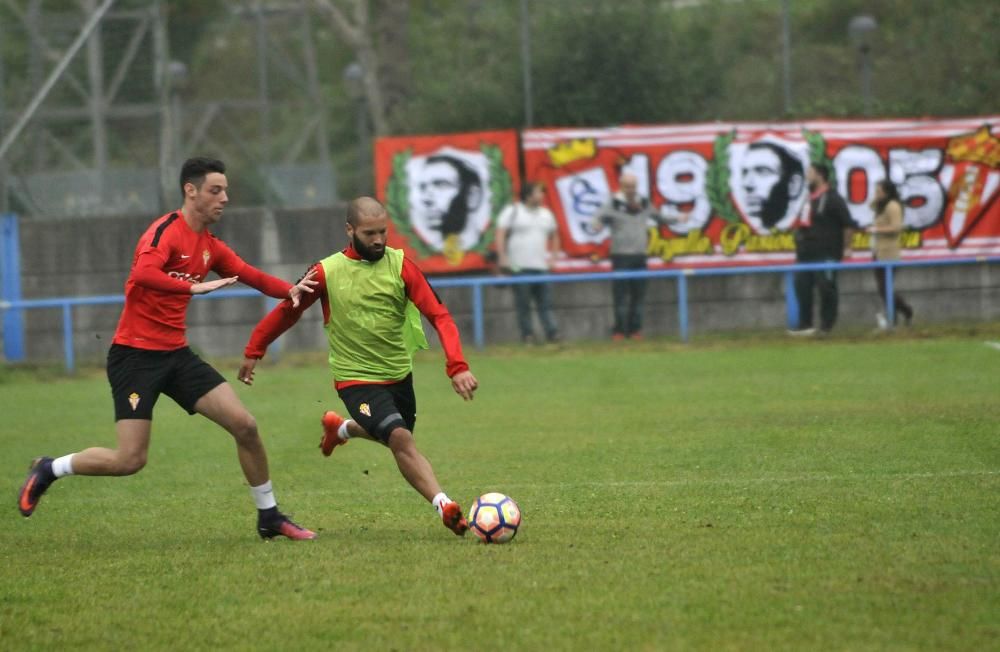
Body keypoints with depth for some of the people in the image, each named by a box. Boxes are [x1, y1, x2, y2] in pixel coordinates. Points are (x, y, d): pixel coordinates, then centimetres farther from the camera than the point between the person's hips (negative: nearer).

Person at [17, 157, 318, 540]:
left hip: (176, 356, 8)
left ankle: (269, 517, 11)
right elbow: (143, 273, -33)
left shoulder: (210, 247, 11)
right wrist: (195, 286, -40)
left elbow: (254, 278, 12)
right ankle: (49, 470, 13)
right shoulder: (167, 231, -15)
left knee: (245, 426, -3)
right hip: (135, 354, -8)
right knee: (130, 460, -12)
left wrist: (291, 290, -7)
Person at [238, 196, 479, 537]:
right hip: (356, 378, -4)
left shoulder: (399, 265, -9)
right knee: (401, 439, -24)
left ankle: (341, 428, 50)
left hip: (399, 374, 4)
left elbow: (439, 316, -14)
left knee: (395, 437, 23)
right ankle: (445, 506, -26)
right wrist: (254, 351, 9)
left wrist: (457, 365, -28)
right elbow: (287, 311, 5)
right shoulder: (327, 272, -10)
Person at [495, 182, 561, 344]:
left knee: (545, 302, -2)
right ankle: (527, 333, 1)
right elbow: (500, 234, -5)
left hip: (541, 266, 4)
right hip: (520, 266, -4)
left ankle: (552, 332, -7)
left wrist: (554, 255, 15)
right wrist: (502, 256, -15)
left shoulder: (546, 214, 17)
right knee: (523, 303, -3)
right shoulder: (512, 212, 1)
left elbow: (554, 235, 28)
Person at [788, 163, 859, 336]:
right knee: (801, 285, 5)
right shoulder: (811, 198, 16)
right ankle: (805, 324, 10)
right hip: (807, 253, 9)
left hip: (826, 254, -9)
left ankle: (827, 326, 2)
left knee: (826, 288, -4)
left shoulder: (832, 198, -10)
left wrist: (846, 247, -11)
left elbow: (848, 224, -12)